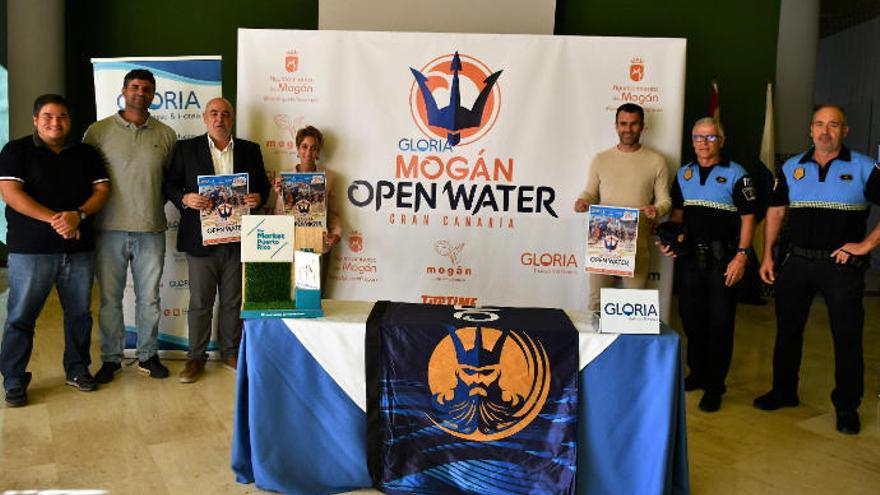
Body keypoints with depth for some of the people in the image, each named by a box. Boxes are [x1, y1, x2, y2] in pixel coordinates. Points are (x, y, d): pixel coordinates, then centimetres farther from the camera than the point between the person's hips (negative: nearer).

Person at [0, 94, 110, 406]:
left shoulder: (85, 153, 12)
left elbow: (102, 189, 4)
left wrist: (78, 215, -15)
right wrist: (55, 219, -19)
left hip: (79, 249, 3)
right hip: (30, 250, -3)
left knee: (79, 313, 10)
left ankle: (78, 370, 26)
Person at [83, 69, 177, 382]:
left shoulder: (166, 135, 7)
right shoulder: (99, 131, 2)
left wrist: (155, 205, 5)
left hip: (151, 230, 1)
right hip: (110, 229, -1)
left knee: (149, 298, 9)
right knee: (109, 298, 6)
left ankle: (148, 356, 23)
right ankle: (111, 359, 21)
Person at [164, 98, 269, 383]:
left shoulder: (250, 150, 10)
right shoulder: (186, 149, 4)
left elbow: (263, 184, 14)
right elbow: (170, 185, 4)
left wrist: (258, 197, -8)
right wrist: (185, 198, -16)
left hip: (238, 239, 2)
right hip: (201, 238, -2)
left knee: (233, 301, 12)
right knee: (200, 302, 5)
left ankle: (230, 352, 26)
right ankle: (196, 357, 19)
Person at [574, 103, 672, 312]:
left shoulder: (656, 161, 5)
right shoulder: (601, 159, 10)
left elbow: (665, 200, 6)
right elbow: (591, 192, 15)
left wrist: (657, 210, -16)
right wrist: (583, 201, -7)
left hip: (637, 243, -1)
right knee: (597, 300, 4)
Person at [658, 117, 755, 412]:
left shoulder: (736, 174, -4)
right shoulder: (684, 174, 11)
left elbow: (747, 216, -5)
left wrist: (741, 255, -13)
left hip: (723, 258, -5)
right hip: (691, 256, 5)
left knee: (720, 323, 0)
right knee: (691, 318, 13)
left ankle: (714, 388, 9)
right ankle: (697, 374, 31)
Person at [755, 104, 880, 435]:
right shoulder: (791, 168, 7)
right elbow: (776, 212, 11)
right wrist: (767, 256, 6)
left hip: (842, 264, -3)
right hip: (797, 262, 3)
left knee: (847, 336, 3)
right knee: (787, 330, 12)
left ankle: (847, 406, 18)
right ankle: (784, 391, 29)